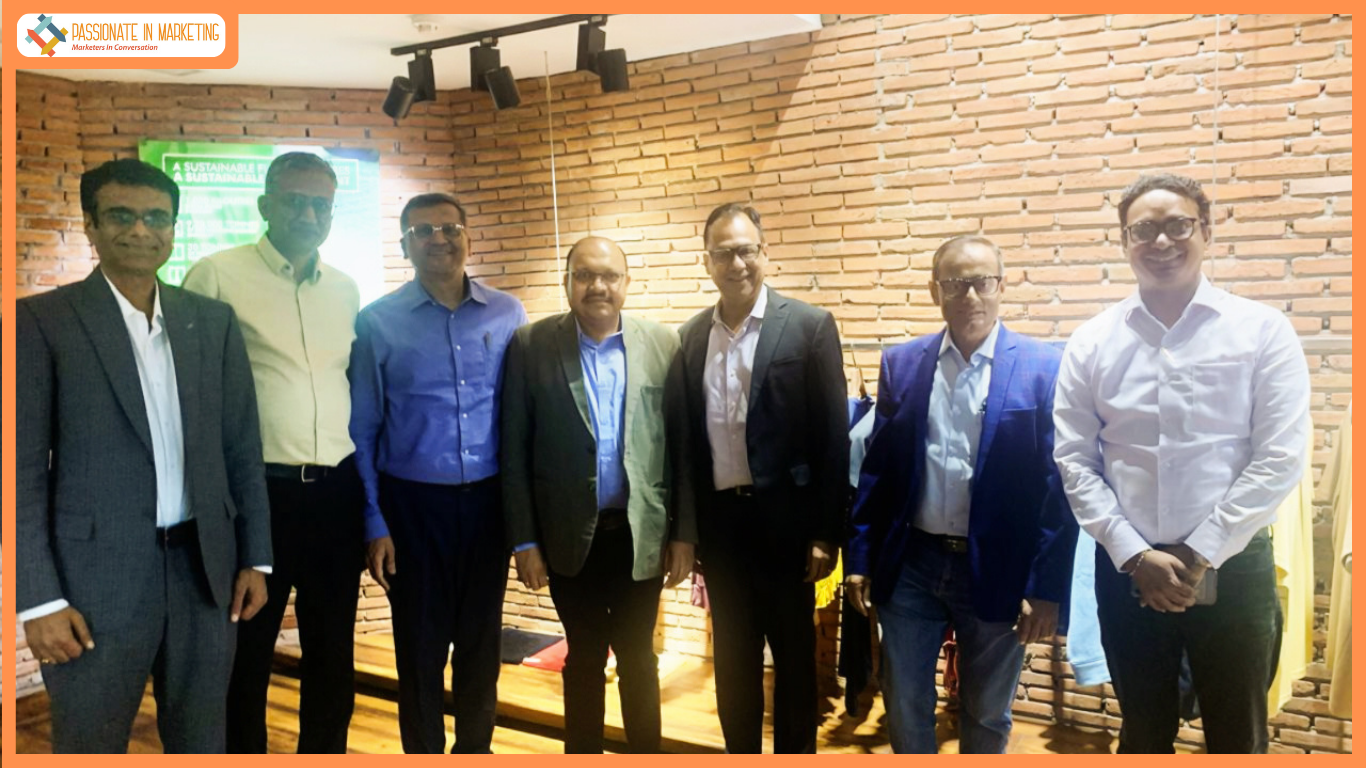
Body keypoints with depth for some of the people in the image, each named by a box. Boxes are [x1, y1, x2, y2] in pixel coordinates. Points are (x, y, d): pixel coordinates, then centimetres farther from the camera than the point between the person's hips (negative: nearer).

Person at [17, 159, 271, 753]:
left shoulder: (213, 321, 6)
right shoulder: (42, 321, -5)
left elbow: (242, 448, 8)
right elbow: (23, 470, -7)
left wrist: (255, 558, 6)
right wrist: (39, 599, -11)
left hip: (205, 570, 4)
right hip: (97, 579, -3)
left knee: (201, 743, 17)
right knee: (90, 745, 12)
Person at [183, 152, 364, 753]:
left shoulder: (345, 289, 11)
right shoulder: (217, 276, -4)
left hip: (336, 492, 5)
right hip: (254, 490, -4)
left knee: (333, 654, 15)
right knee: (245, 656, 11)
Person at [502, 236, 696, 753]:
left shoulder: (663, 345, -1)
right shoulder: (531, 346, -4)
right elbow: (514, 451, -3)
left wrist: (685, 532, -1)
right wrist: (524, 539, -5)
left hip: (641, 533, 1)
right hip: (570, 535, 0)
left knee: (637, 656, 14)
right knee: (583, 657, 13)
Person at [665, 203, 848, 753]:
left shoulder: (810, 326, -6)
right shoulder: (691, 336, 6)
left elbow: (833, 437, -8)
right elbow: (685, 438, 8)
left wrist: (827, 532, -10)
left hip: (784, 520, -3)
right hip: (719, 521, 4)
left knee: (794, 656, 11)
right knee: (733, 657, 16)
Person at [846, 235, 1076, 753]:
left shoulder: (1045, 368, -7)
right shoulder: (901, 364, 2)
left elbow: (1058, 485, -8)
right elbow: (877, 469, 5)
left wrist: (1046, 588, -10)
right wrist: (860, 557, 5)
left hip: (998, 570, -2)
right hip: (911, 564, 2)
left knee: (987, 714, 16)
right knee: (904, 706, 12)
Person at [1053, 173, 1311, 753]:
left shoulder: (1263, 331, -4)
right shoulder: (1092, 342, 1)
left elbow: (1279, 459, -9)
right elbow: (1074, 460, -1)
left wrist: (1201, 555, -12)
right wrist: (1135, 555, -9)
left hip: (1233, 568, -1)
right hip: (1126, 569, 2)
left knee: (1237, 738, 13)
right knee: (1143, 733, 17)